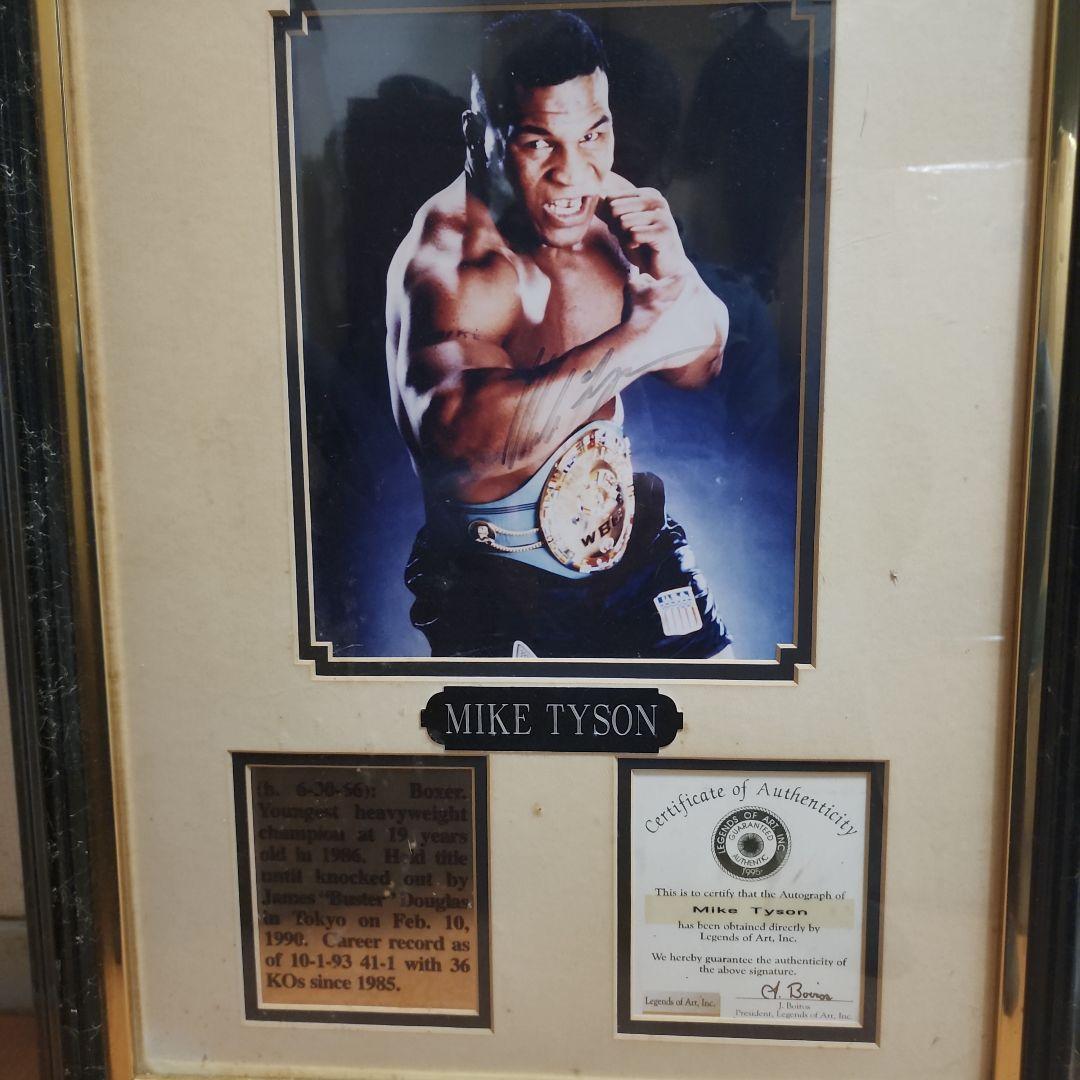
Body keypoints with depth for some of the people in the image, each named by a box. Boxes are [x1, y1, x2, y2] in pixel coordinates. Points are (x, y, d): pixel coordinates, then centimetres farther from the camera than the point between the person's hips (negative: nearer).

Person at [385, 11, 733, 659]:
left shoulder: (610, 205, -3)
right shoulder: (445, 262, -24)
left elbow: (699, 366, 4)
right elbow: (455, 439, -43)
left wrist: (674, 275, -17)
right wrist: (632, 340, -39)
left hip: (624, 530, 6)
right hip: (495, 577, -5)